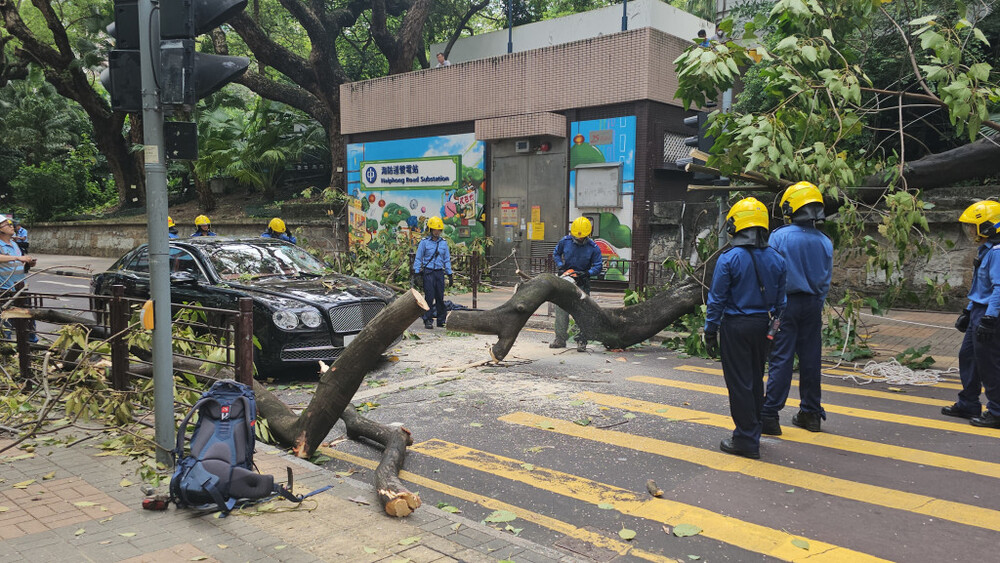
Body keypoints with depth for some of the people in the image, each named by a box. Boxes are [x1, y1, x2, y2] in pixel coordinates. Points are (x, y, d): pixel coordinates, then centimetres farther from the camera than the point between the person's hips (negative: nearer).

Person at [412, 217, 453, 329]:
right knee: (429, 297, -6)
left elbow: (447, 260, 14)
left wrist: (450, 275, 11)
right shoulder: (424, 242, -2)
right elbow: (418, 259, 0)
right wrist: (416, 274, -5)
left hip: (440, 272, 4)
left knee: (440, 297, 6)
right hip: (428, 272, -3)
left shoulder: (443, 243, 9)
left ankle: (442, 320, 14)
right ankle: (428, 321, 0)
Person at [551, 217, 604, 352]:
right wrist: (560, 265, -7)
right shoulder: (565, 241, -5)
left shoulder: (593, 248, -12)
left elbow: (598, 266, -10)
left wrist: (586, 273, -26)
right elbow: (556, 253, 10)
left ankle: (582, 341, 1)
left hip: (582, 282, -2)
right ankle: (560, 339, 9)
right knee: (561, 309, 2)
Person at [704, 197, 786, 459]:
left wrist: (710, 331, -3)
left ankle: (746, 441, 6)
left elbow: (717, 299, -10)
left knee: (739, 383, 1)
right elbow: (780, 300, 9)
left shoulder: (729, 259, -13)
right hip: (762, 325, 6)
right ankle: (752, 432, 28)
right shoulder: (776, 259, 4)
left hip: (735, 326, -5)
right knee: (756, 380, 17)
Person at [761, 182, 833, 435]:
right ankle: (810, 413, 21)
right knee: (810, 359, 11)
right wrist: (817, 305, 18)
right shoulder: (824, 241, 3)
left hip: (786, 303, -4)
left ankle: (769, 415, -4)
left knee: (781, 360, -4)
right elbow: (826, 279, 8)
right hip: (812, 304, 4)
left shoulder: (779, 237, -10)